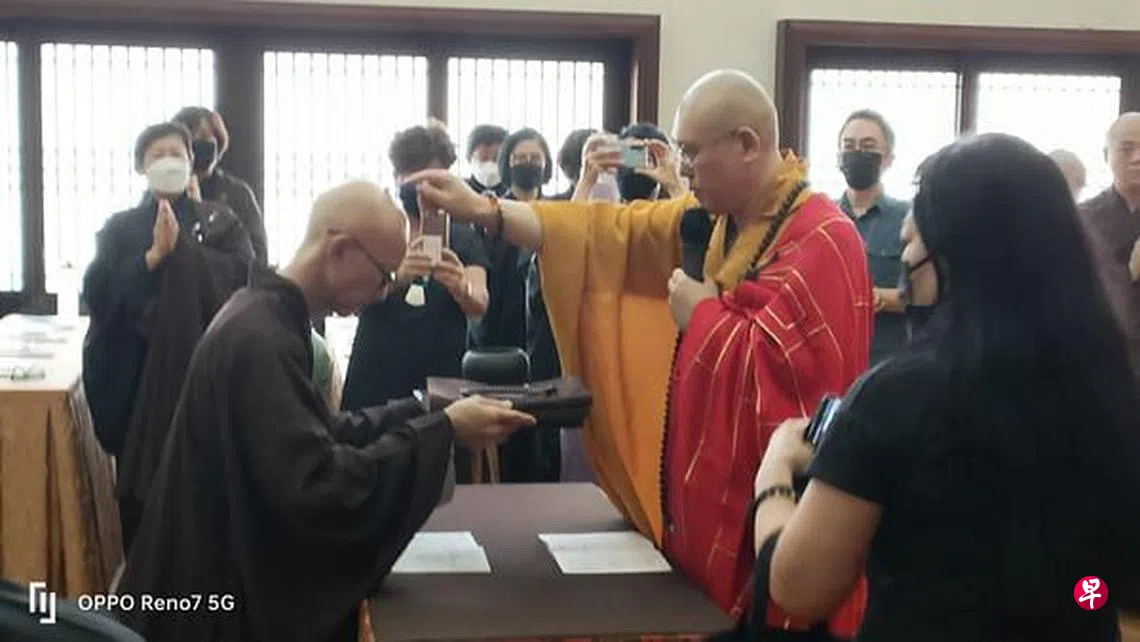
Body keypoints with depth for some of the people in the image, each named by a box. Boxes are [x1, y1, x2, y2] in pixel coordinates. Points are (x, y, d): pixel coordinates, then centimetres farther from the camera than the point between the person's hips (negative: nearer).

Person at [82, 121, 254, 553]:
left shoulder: (219, 222, 10)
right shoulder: (120, 228, 10)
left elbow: (244, 276, -8)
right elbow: (97, 291, -5)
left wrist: (182, 247, -13)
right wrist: (153, 256, -17)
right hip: (136, 377, 1)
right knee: (138, 490, 2)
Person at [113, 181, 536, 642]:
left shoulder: (267, 314, 5)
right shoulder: (259, 338, -25)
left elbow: (319, 434, 10)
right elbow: (316, 487, -30)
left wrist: (421, 412, 2)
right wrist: (444, 430, -25)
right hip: (229, 596, -10)